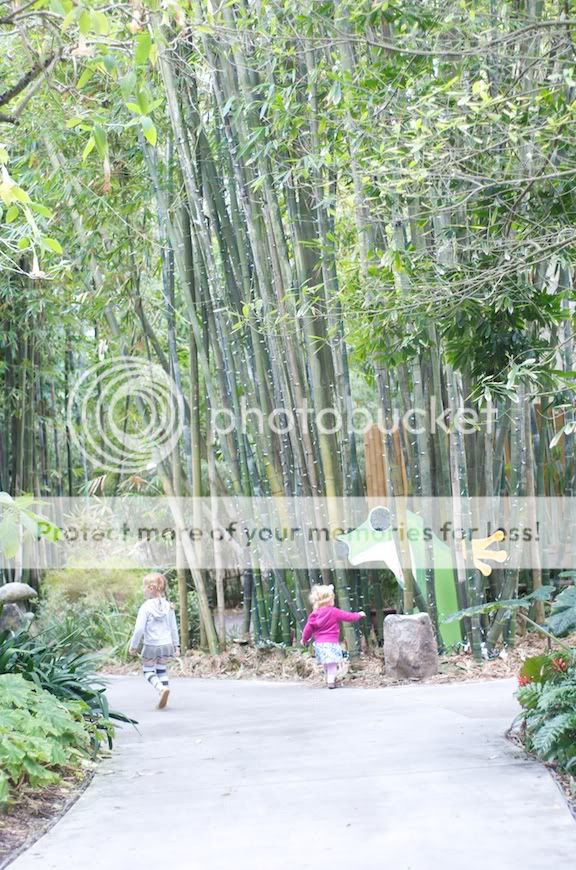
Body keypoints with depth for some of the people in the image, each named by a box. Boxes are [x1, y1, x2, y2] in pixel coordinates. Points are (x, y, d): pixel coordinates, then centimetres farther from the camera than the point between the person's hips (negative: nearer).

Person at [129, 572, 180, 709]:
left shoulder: (146, 607, -15)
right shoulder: (168, 606, 1)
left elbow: (139, 629, -15)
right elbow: (173, 628, 8)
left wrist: (133, 646, -4)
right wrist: (176, 645, 17)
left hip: (151, 645, -5)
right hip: (166, 644, 5)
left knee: (148, 670, 8)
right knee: (161, 668, 23)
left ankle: (161, 688, -16)